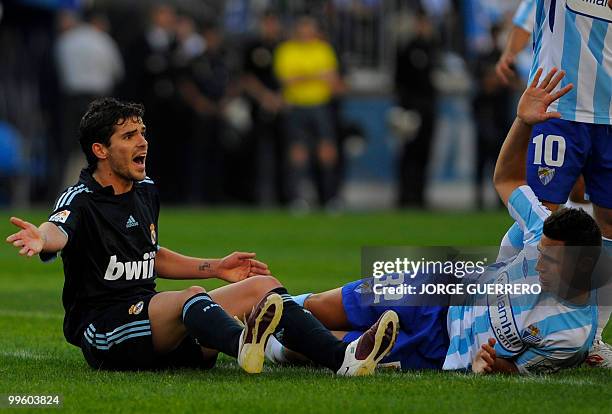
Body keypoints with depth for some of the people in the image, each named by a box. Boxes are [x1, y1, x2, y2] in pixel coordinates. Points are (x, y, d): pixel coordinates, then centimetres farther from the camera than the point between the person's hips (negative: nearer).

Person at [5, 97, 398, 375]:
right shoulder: (81, 200, -9)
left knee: (262, 284, -3)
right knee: (191, 297, -36)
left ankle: (343, 356, -26)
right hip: (103, 331, -8)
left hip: (149, 319, 8)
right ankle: (244, 346, -72)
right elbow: (58, 231, -33)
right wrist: (41, 239, -58)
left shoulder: (145, 191, 16)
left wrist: (217, 268, 26)